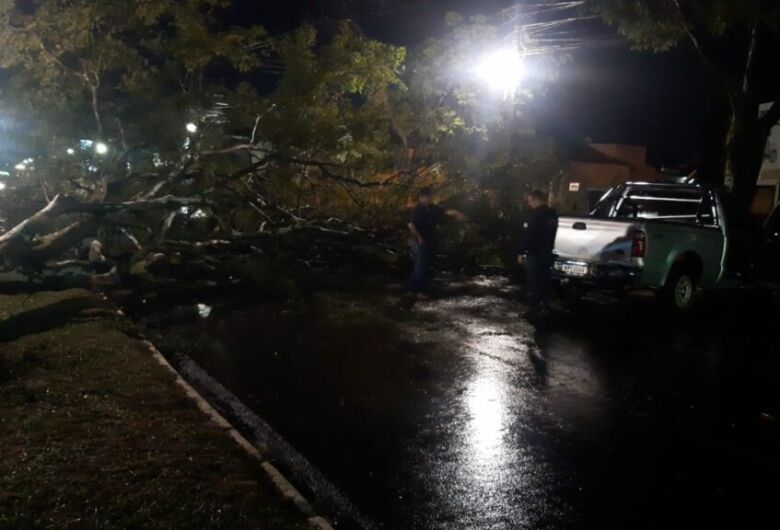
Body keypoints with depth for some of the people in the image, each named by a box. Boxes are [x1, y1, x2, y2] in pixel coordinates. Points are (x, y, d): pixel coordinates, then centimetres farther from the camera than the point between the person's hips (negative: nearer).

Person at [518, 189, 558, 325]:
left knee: (534, 284, -3)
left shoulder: (535, 214, -17)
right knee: (545, 283, 13)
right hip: (547, 253, 9)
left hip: (534, 253, -9)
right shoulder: (553, 214, 11)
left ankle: (536, 312, 0)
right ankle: (545, 311, 18)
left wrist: (521, 252, -13)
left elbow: (528, 235, -18)